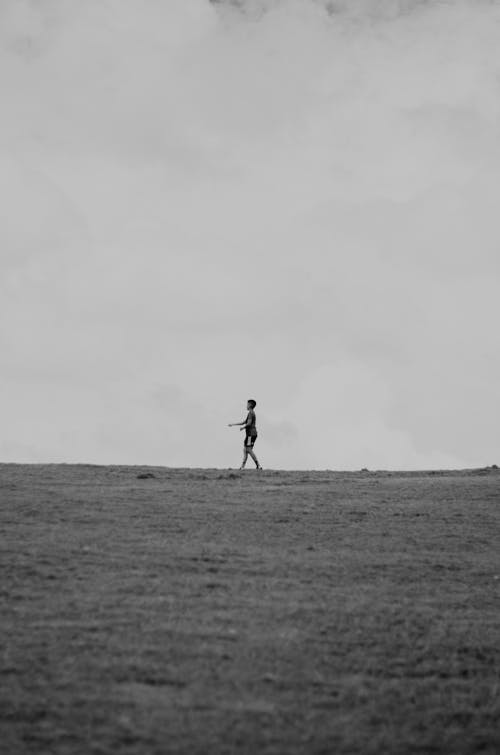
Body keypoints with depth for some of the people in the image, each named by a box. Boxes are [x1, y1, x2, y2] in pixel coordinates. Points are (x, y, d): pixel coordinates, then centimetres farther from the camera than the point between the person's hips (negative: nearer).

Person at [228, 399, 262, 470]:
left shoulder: (250, 413, -9)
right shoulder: (252, 413, 21)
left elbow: (249, 423, -21)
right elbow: (243, 422, 28)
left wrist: (243, 427, -5)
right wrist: (233, 424, 30)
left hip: (251, 434, -10)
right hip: (251, 434, 10)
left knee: (249, 450, -12)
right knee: (245, 450, 8)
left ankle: (258, 465, -16)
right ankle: (242, 466, 5)